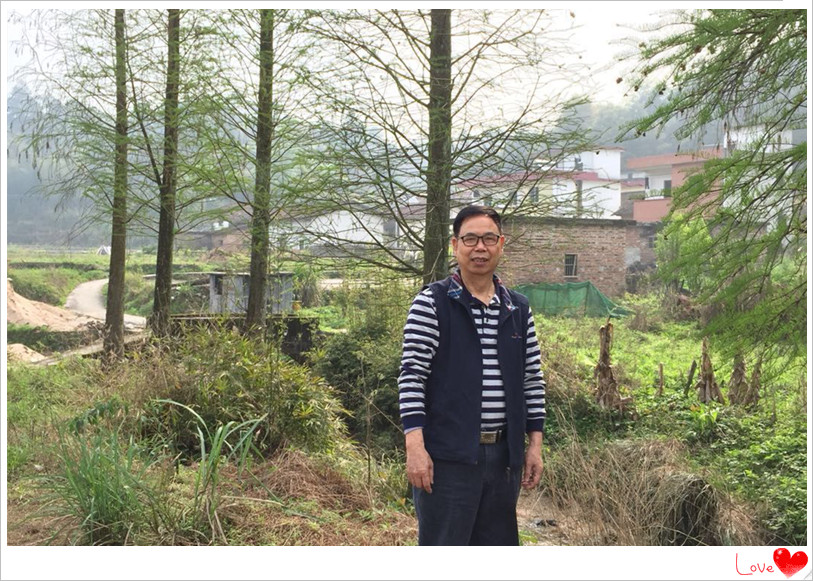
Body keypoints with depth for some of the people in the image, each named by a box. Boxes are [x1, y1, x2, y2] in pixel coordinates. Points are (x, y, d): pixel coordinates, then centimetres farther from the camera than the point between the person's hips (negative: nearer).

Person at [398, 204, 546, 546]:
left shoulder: (518, 309, 11)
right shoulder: (432, 302, -5)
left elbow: (533, 379, 14)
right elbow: (411, 375, -9)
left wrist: (535, 444, 9)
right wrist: (415, 446, -17)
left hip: (503, 455, 5)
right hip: (448, 456, -5)